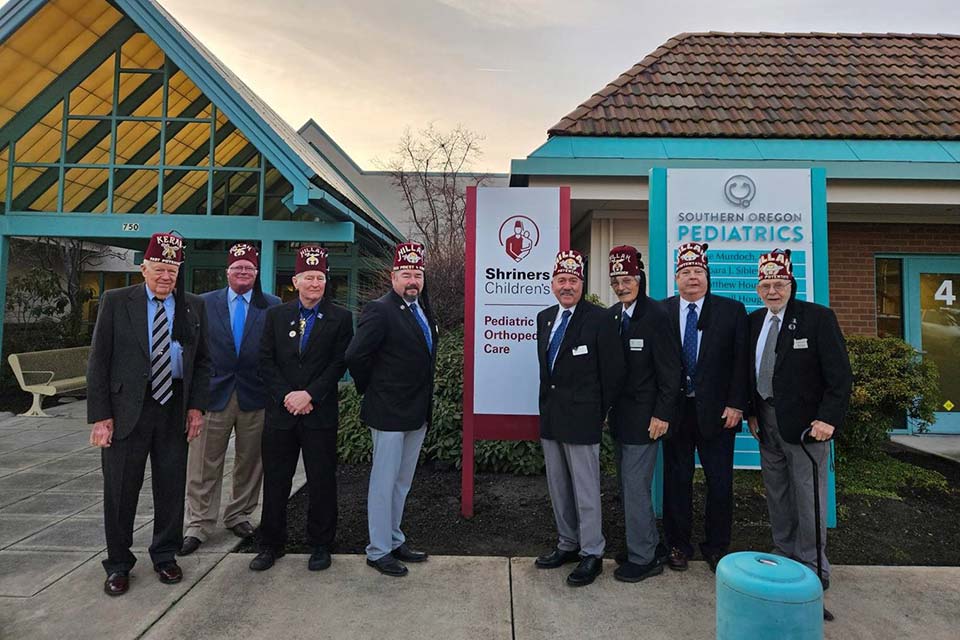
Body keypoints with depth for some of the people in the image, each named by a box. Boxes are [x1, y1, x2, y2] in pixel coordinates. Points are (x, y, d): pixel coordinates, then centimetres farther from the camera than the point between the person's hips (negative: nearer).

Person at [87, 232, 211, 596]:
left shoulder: (193, 307, 7)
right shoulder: (116, 302, 0)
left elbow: (202, 361, 9)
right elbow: (98, 362, -2)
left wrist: (196, 406, 0)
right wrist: (101, 415, -8)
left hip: (175, 410, 2)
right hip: (126, 411, -2)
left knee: (171, 488, 10)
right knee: (120, 490, 8)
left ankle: (165, 556, 28)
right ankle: (118, 563, 27)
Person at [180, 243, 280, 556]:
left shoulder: (272, 306, 2)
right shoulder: (205, 303, 5)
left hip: (255, 397, 0)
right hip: (214, 393, 0)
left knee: (249, 462, 11)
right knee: (204, 465, 6)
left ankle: (239, 515, 30)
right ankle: (199, 524, 20)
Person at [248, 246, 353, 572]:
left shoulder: (340, 318, 1)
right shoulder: (275, 315, 8)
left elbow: (339, 363, -5)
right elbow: (266, 361, 3)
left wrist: (309, 395, -14)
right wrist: (287, 396, -9)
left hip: (321, 413, -2)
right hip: (280, 411, 2)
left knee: (322, 482, 6)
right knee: (275, 482, 11)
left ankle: (320, 546, 23)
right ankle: (271, 544, 29)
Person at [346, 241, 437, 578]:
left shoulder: (422, 308, 9)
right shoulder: (380, 310, -16)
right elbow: (355, 356, -21)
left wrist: (426, 405, 13)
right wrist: (372, 389, -7)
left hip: (417, 413, 8)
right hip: (390, 412, -8)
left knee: (402, 481, 19)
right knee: (384, 482, 5)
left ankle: (394, 540, 35)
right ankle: (378, 551, 20)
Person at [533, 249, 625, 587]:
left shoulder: (600, 319, -11)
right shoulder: (545, 317, 9)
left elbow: (613, 371, -9)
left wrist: (599, 413, -5)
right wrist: (548, 404, 12)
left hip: (581, 419, -7)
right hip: (550, 417, 7)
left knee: (586, 490, 4)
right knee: (558, 487, 18)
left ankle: (592, 554, 21)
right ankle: (568, 544, 35)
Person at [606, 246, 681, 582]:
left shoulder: (656, 315, -14)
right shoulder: (612, 315, 6)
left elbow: (670, 371, -14)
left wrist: (662, 414, -16)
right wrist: (607, 406, 8)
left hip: (644, 417, -8)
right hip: (619, 416, 8)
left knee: (635, 488, -1)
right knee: (628, 487, 17)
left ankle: (643, 558, 17)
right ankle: (650, 545, 34)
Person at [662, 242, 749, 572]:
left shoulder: (732, 310, 1)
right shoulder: (661, 312, 2)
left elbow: (741, 361, -1)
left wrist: (736, 405, -8)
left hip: (717, 411, 0)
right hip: (675, 410, 1)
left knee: (720, 482, 8)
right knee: (676, 479, 10)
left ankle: (716, 547, 26)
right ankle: (678, 544, 25)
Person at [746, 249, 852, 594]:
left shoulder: (819, 317, -8)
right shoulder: (754, 321, 8)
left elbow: (840, 375, -11)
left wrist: (828, 419, -19)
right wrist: (752, 412, 8)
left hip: (805, 422, -5)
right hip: (767, 421, 5)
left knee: (808, 494, 3)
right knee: (776, 494, 14)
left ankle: (812, 565, 18)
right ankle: (784, 555, 28)